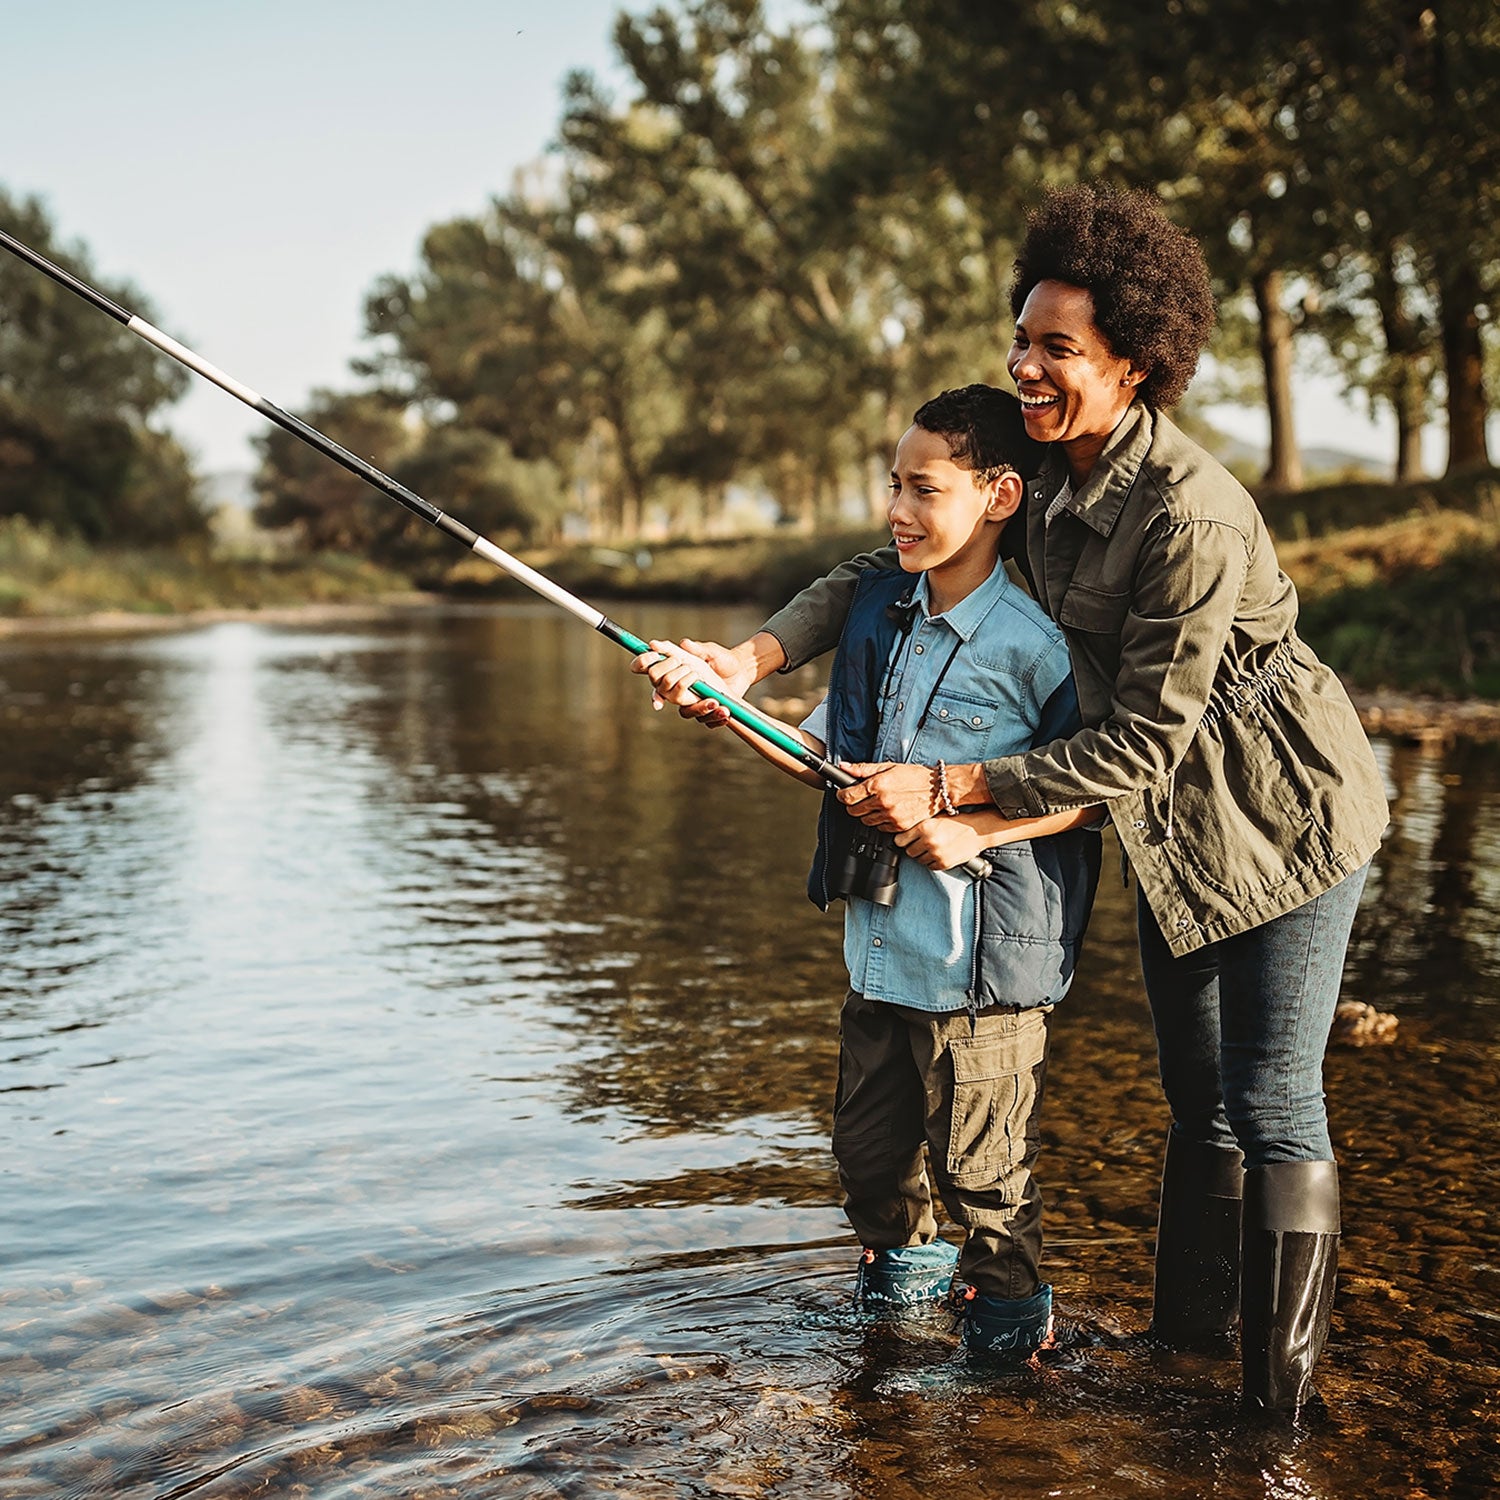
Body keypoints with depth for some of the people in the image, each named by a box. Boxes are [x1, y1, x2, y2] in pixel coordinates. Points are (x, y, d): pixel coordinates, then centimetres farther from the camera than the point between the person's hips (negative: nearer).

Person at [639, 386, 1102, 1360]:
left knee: (982, 1161, 8)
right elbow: (826, 757, 10)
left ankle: (1008, 1309, 31)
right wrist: (716, 698, -1)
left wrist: (974, 829, -22)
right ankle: (906, 1265, 45)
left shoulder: (1032, 642, -16)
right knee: (868, 1141, 20)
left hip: (982, 960, -7)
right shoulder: (877, 605, 5)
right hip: (879, 943, 7)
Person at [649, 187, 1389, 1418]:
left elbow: (1144, 740, -26)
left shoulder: (1190, 518, -29)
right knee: (1194, 1094, 16)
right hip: (1175, 828, 8)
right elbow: (893, 564, 3)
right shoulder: (1042, 472, -3)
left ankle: (1282, 1402, 9)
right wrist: (755, 656, -12)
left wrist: (949, 791, -25)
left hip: (1284, 819, -8)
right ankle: (1189, 1335, 30)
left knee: (1272, 1102, -4)